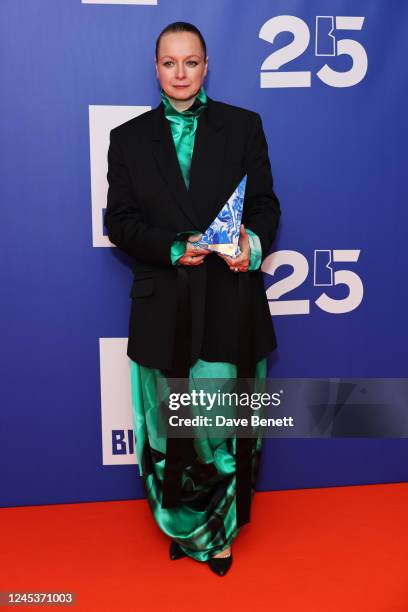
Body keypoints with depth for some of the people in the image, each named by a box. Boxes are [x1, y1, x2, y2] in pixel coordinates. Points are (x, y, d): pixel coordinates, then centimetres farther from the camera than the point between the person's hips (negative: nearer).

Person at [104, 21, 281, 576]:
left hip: (231, 302, 0)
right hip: (164, 306, 1)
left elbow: (265, 202, 5)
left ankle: (220, 530, 28)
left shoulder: (243, 125, 9)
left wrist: (252, 242, -17)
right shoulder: (129, 138, 10)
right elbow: (118, 220, 4)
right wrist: (174, 249, -12)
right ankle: (184, 525, 31)